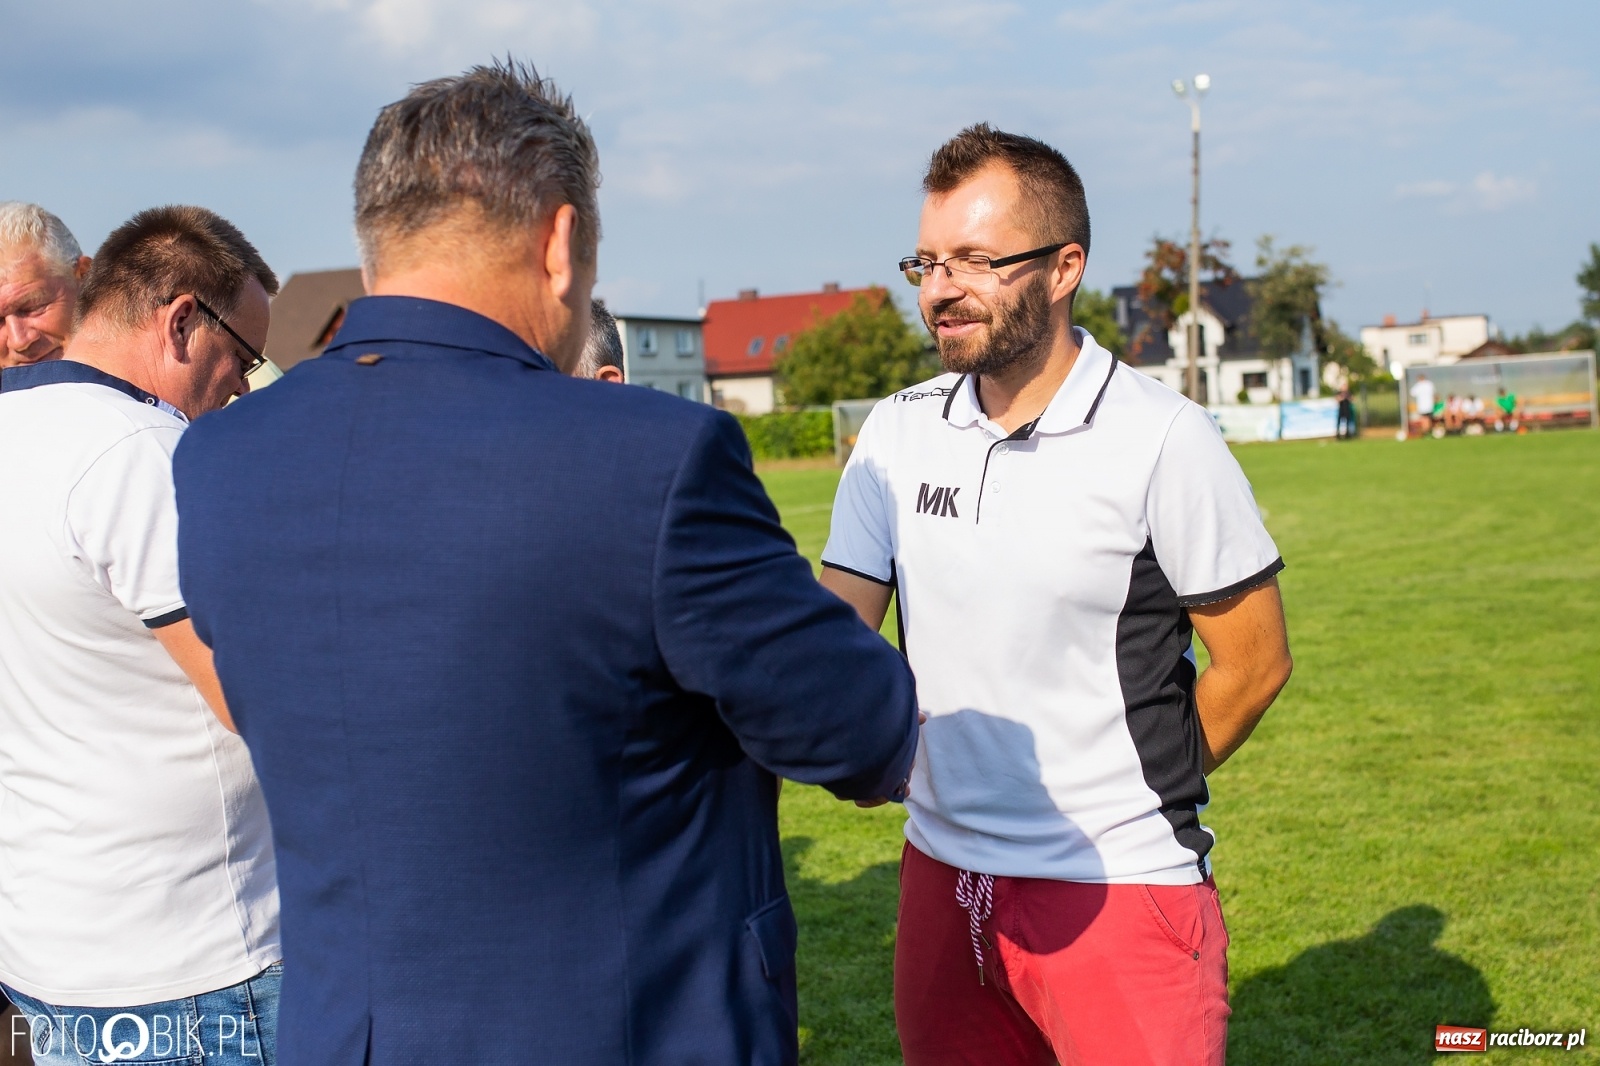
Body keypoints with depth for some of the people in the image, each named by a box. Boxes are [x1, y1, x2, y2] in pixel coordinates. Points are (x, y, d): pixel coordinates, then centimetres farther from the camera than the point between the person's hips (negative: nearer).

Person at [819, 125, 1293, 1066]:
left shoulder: (1161, 439, -11)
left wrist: (1136, 801, 3)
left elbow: (1255, 660, -5)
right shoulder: (897, 434, 2)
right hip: (943, 882, 5)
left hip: (1123, 891, -4)